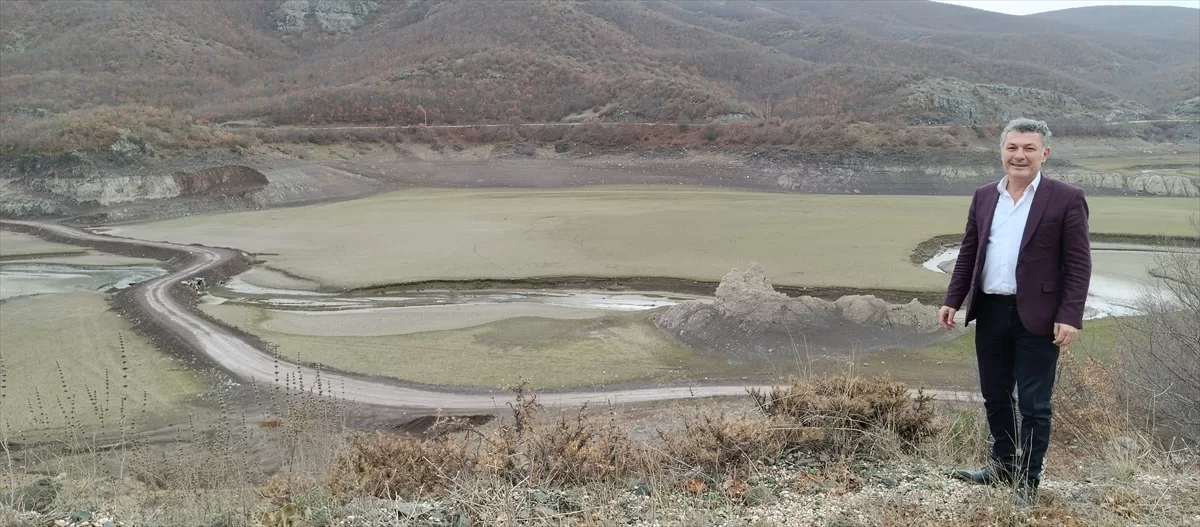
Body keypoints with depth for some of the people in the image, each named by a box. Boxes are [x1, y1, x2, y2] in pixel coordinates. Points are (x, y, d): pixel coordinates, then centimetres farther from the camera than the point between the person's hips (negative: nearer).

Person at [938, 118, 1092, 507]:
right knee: (995, 397, 16)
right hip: (990, 312, 5)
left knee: (1034, 405, 4)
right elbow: (968, 253, 13)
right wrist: (953, 300, 6)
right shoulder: (984, 197, 9)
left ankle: (1028, 482, 18)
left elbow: (1078, 265, -8)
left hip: (1037, 317, -5)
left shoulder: (1066, 199, -6)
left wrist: (1070, 317, -15)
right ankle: (1002, 467, 33)